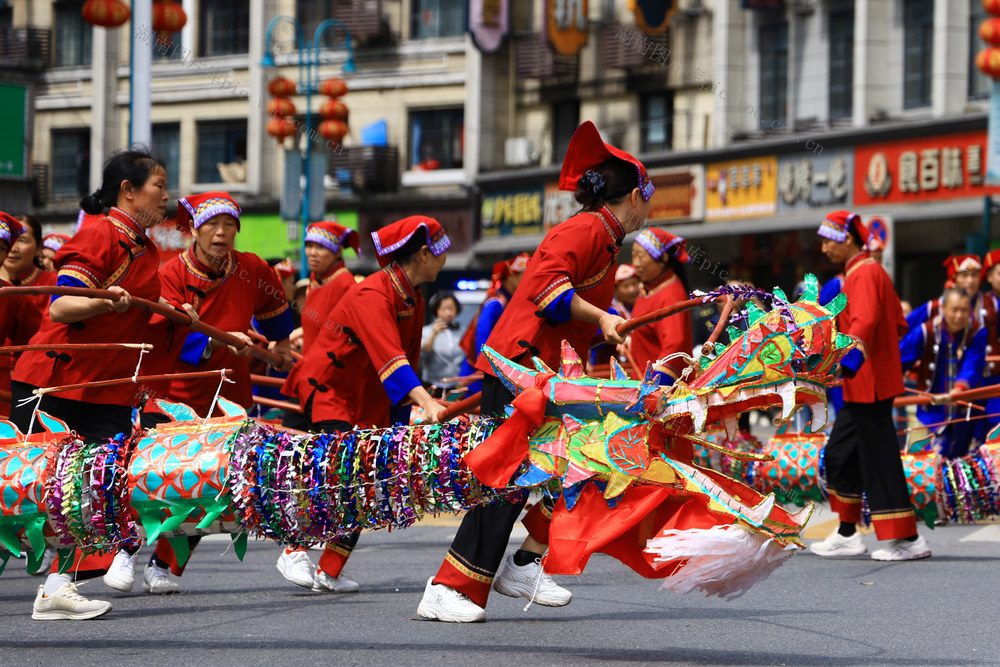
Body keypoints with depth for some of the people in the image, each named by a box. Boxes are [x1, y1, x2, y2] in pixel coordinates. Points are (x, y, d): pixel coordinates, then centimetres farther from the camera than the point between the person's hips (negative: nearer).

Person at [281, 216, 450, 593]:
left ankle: (329, 572, 3)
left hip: (368, 399, 9)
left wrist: (399, 425, 7)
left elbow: (407, 362, 12)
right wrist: (426, 402, -50)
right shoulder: (371, 296, -25)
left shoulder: (413, 301, 5)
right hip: (327, 388, -9)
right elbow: (388, 358, -38)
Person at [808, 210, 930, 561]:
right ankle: (847, 535, 22)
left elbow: (865, 321, -32)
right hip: (864, 386, 11)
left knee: (879, 460, -7)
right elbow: (899, 324, 22)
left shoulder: (863, 274, -16)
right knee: (839, 454, 16)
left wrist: (852, 356, -42)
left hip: (869, 384, -11)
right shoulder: (873, 271, 16)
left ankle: (909, 540, -5)